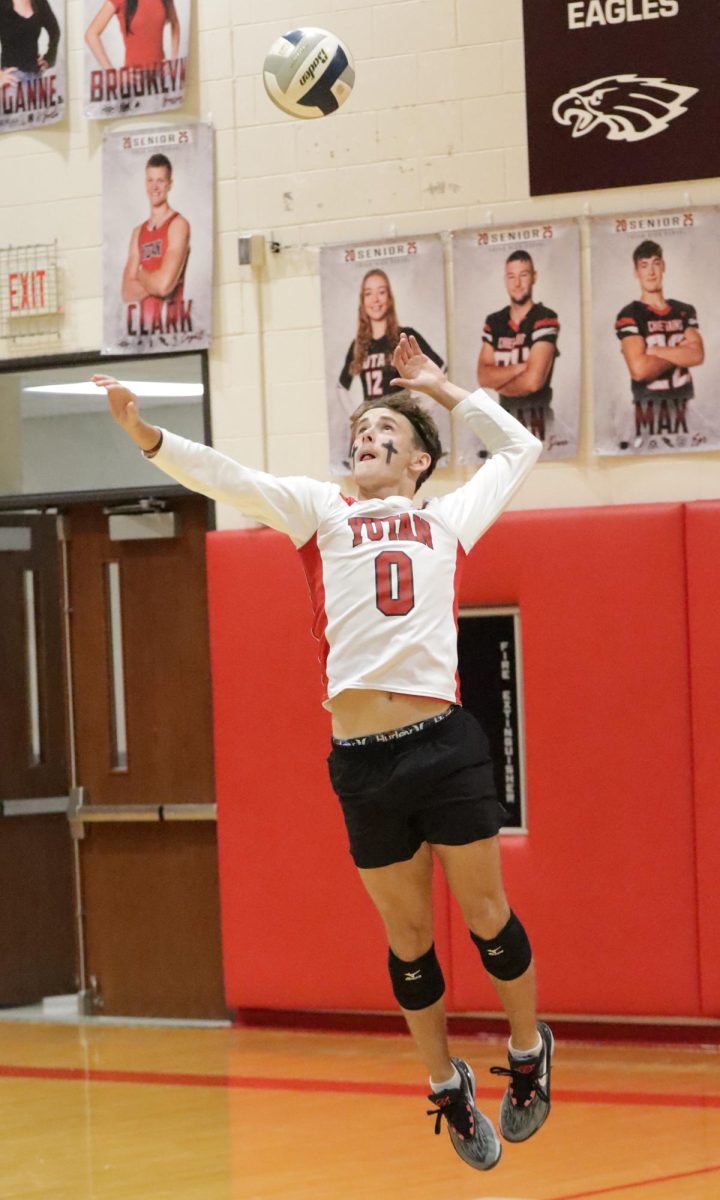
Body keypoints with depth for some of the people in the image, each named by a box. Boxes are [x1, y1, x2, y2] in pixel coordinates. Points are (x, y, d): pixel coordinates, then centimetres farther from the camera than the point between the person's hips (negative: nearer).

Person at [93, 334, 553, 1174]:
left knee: (486, 915, 5)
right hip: (360, 758, 0)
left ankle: (529, 1052, 28)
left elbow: (519, 447, 29)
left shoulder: (449, 520, 14)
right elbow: (229, 480, -2)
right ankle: (447, 1087, 25)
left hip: (444, 744, 0)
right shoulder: (321, 512, 12)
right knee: (408, 937, 9)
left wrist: (442, 389, 29)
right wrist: (145, 436, -17)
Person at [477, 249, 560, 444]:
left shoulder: (545, 319, -9)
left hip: (537, 419, -5)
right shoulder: (493, 323, 9)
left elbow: (533, 380, -17)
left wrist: (499, 383, 0)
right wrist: (519, 368, -14)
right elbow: (483, 377, 0)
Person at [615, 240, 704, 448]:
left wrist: (654, 350, -10)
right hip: (650, 410, -5)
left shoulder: (685, 312, 12)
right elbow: (640, 369, -16)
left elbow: (697, 355, -4)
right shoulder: (629, 316, -5)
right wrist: (679, 353, -4)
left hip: (684, 409, 5)